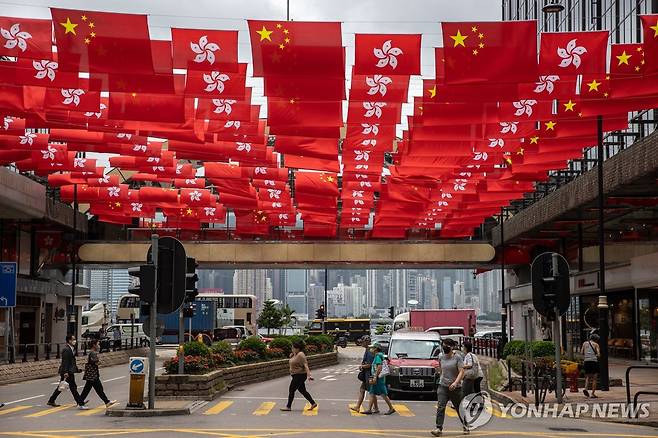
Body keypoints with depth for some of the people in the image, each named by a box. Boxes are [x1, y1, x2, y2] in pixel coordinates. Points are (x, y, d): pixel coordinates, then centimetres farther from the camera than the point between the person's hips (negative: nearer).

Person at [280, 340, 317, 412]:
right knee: (302, 390, 12)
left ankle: (288, 406, 4)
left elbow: (305, 365, -25)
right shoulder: (294, 354, 9)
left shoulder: (300, 355, -19)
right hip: (296, 375, 10)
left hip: (300, 375, -10)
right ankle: (313, 403, 17)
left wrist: (308, 375, -30)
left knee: (291, 390, -4)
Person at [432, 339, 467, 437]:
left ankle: (465, 426, 31)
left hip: (455, 387, -3)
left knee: (459, 408, 10)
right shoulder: (441, 357, 6)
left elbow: (461, 372, -14)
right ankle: (439, 428, -17)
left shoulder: (457, 357, -8)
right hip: (443, 386, 3)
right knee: (440, 407, -13)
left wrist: (455, 383, -26)